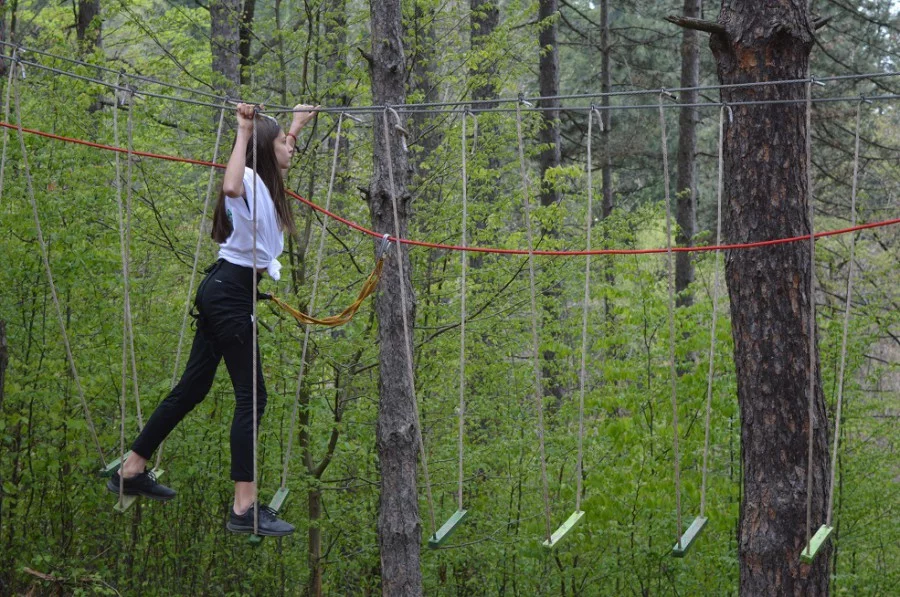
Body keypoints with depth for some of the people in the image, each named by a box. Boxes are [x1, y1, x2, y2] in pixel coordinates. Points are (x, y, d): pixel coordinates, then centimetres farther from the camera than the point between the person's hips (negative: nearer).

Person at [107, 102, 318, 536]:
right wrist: (244, 133, -33)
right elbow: (230, 187, -41)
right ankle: (244, 508, -13)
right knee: (251, 396, -11)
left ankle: (132, 470, 23)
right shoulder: (250, 180, -13)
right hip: (230, 292, -10)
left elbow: (280, 153, 41)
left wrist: (298, 125, 44)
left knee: (193, 386, 15)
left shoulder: (264, 182, 15)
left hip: (223, 290, 10)